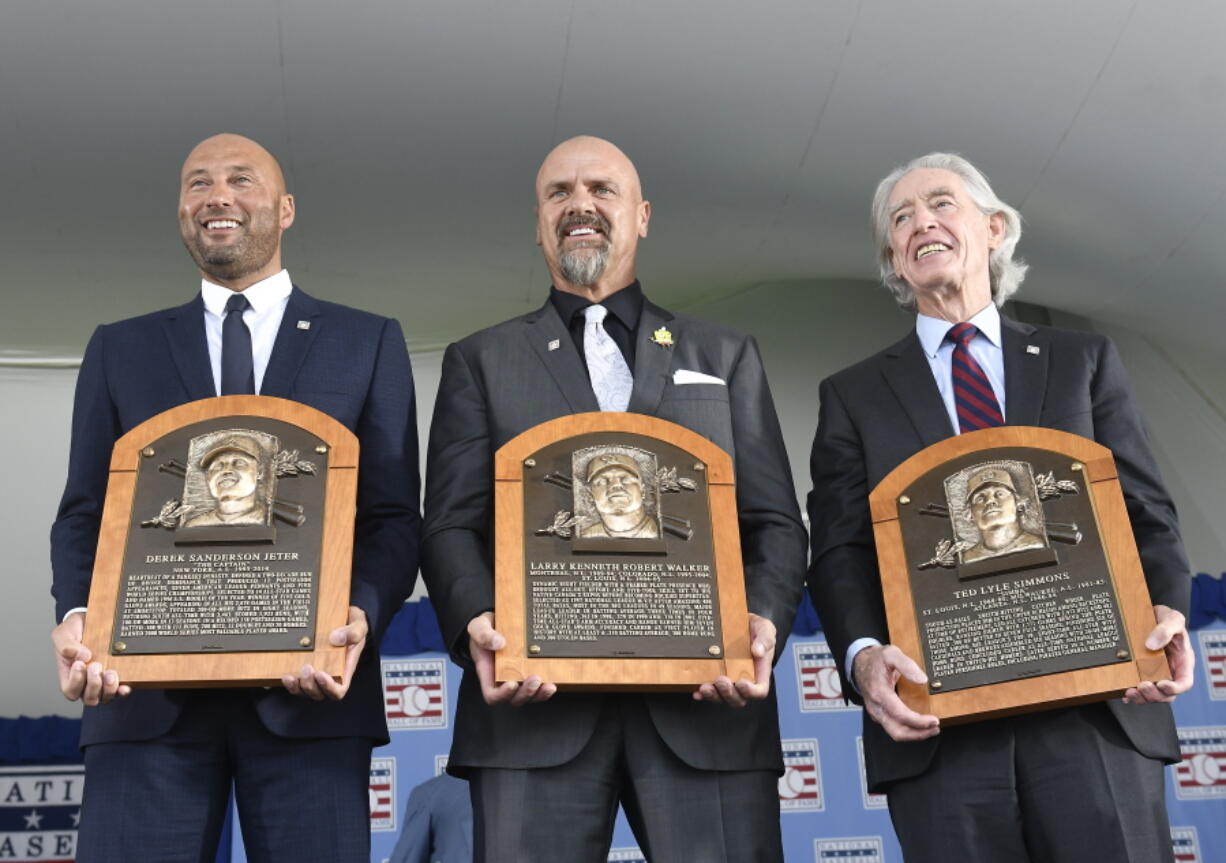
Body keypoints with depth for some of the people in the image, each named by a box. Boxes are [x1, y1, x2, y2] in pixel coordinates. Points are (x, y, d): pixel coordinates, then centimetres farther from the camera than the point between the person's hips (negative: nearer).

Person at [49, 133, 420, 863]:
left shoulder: (368, 343, 11)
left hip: (308, 689, -1)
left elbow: (395, 515, 5)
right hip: (148, 687, 2)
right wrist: (76, 614, -8)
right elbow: (84, 512, 13)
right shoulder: (119, 350, 17)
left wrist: (363, 615, -14)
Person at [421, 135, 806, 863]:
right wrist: (476, 620, -13)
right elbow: (452, 524, 8)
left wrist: (763, 620, -9)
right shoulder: (481, 361, 17)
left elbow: (775, 522, 11)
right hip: (536, 699, 0)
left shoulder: (726, 357, 19)